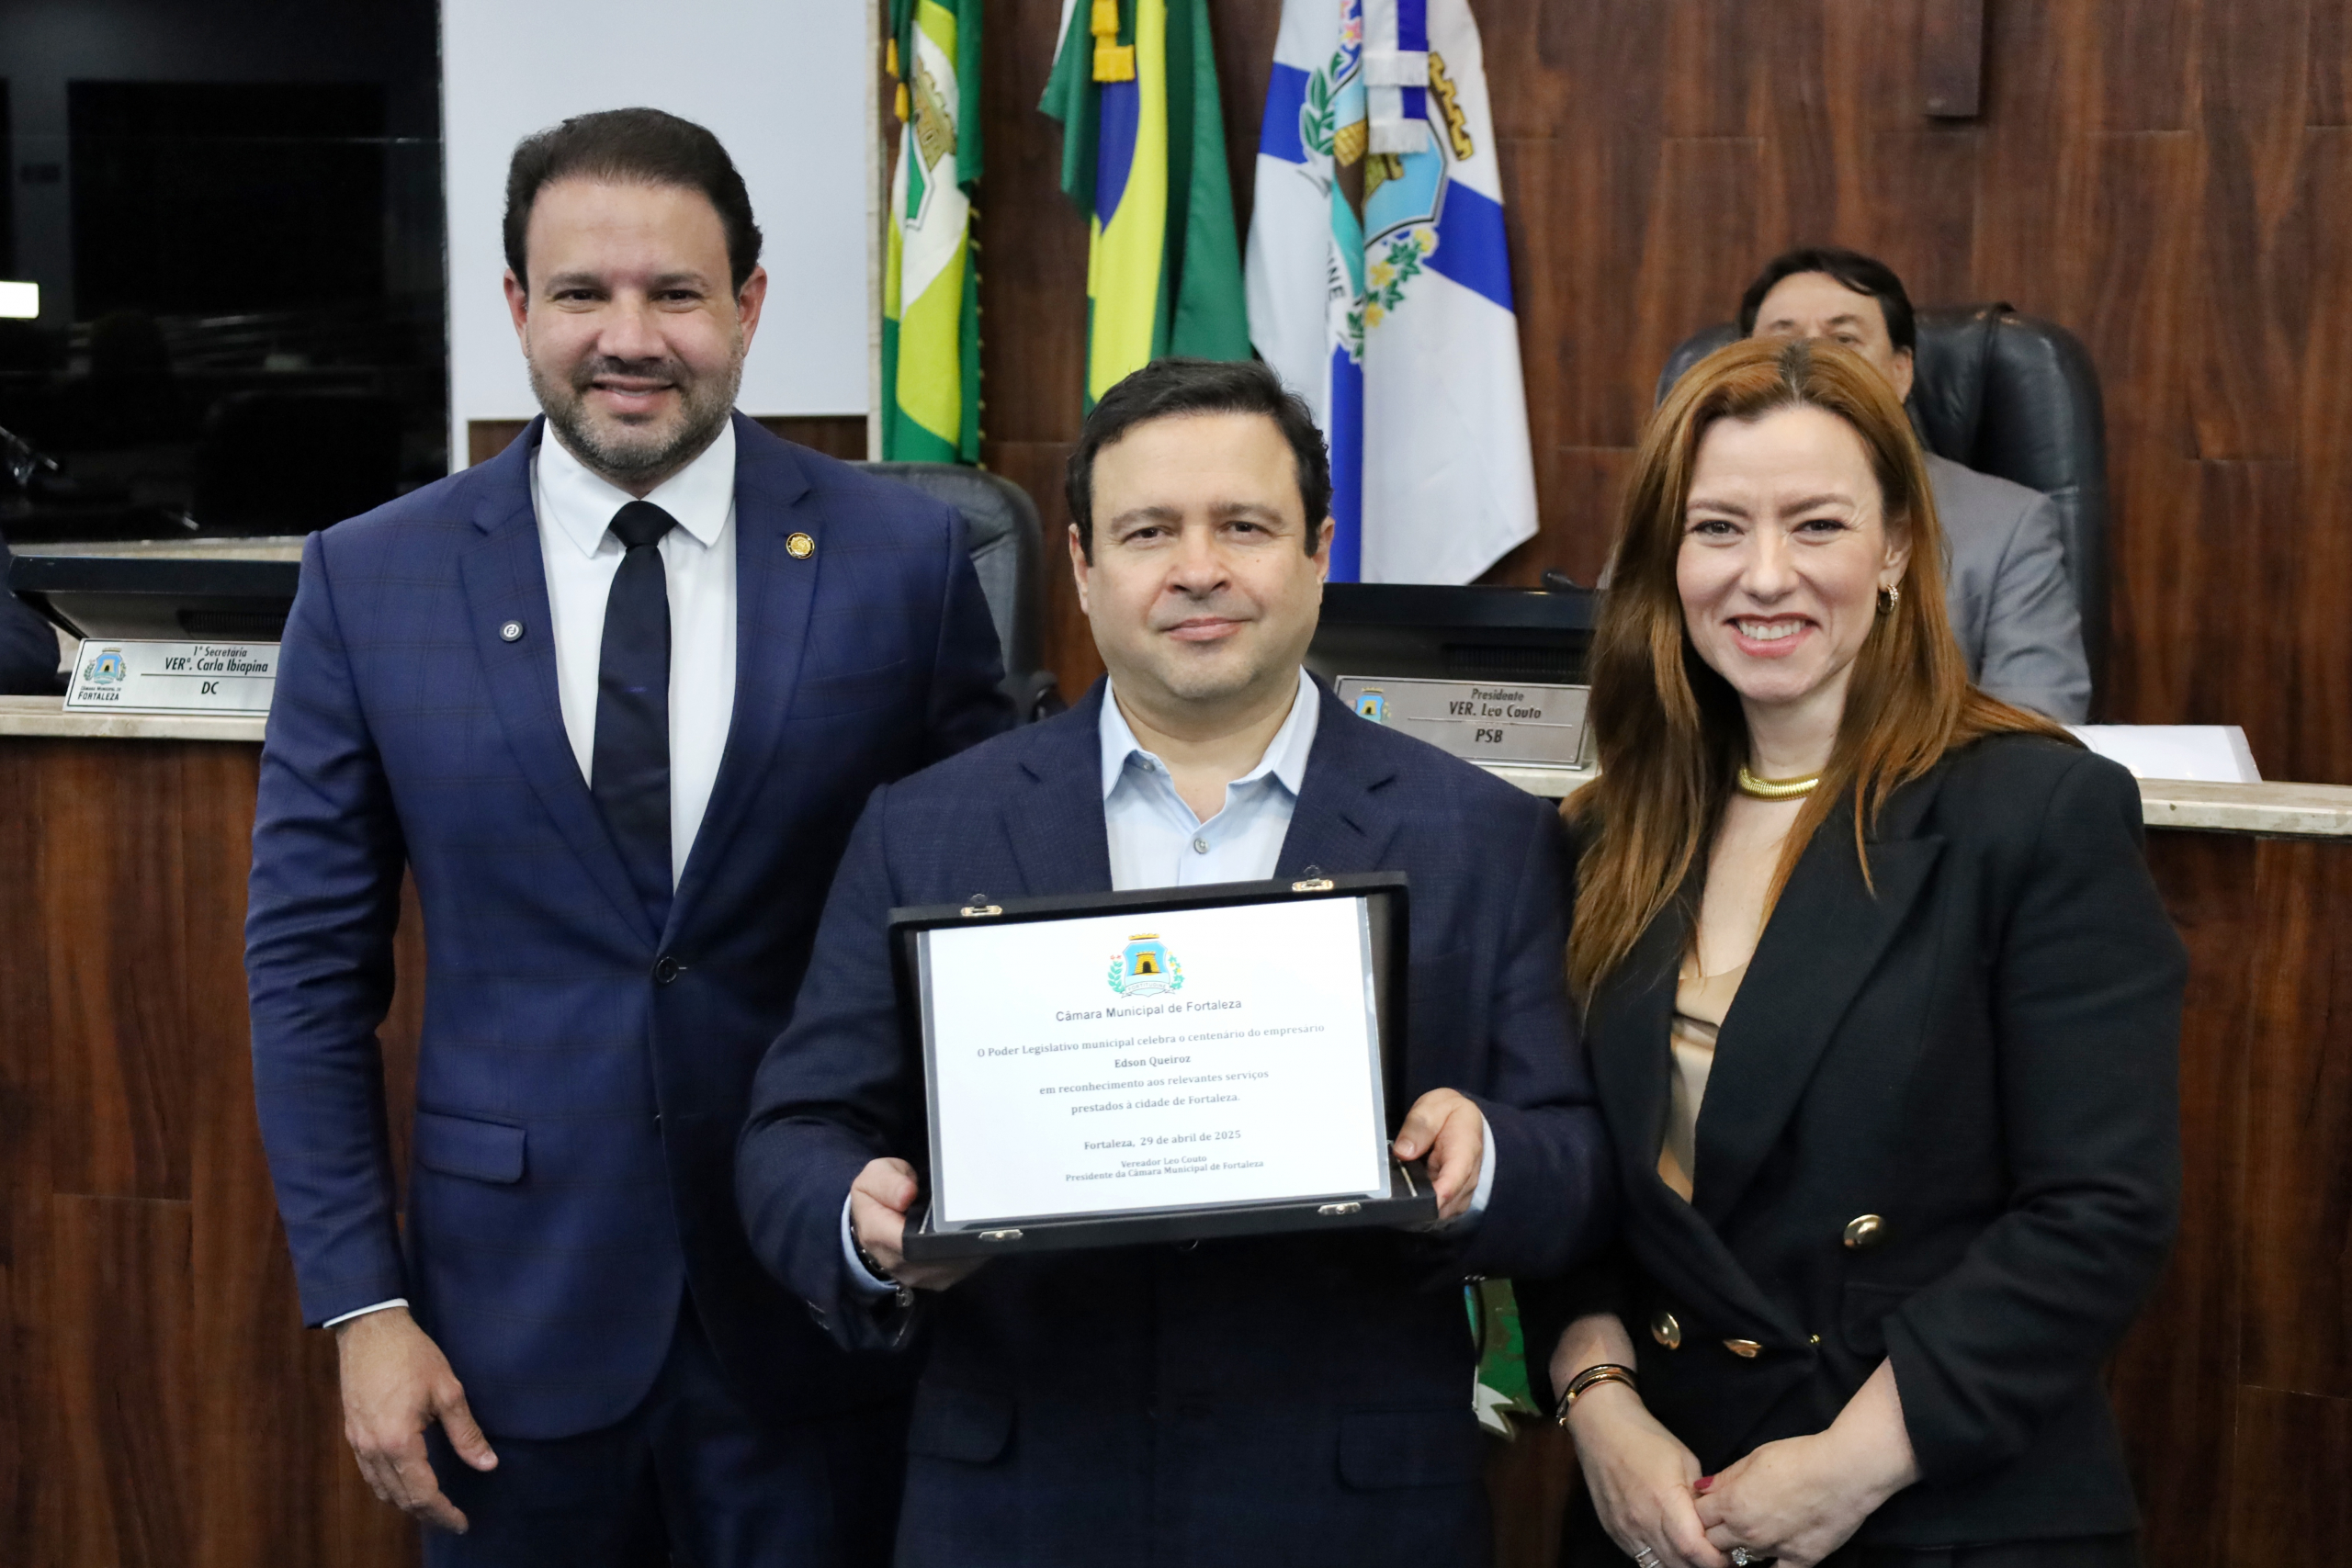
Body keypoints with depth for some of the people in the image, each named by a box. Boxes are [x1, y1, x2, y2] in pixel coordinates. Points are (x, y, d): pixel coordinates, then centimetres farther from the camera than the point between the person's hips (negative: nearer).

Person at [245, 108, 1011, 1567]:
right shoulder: (371, 580, -3)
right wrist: (361, 1305, -3)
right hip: (515, 1302, 1)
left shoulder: (903, 556, -5)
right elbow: (312, 961, 1)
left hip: (821, 1295, 0)